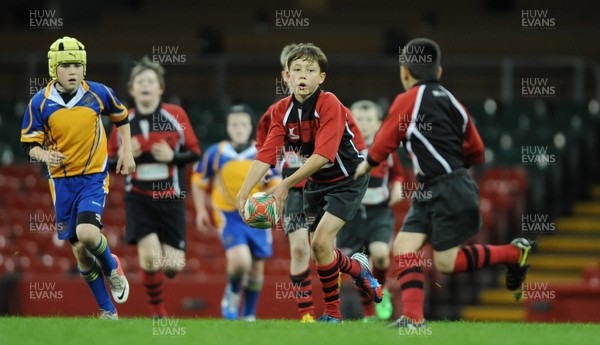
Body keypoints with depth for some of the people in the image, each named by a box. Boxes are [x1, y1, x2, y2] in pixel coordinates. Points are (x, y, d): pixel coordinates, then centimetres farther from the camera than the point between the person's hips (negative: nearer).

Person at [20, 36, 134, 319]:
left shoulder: (98, 93, -6)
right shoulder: (40, 102, -8)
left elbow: (121, 117, 14)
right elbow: (30, 144, -3)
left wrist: (127, 152, 7)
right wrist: (44, 155, -25)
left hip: (94, 177, -2)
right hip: (62, 181, 2)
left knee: (87, 234, -25)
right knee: (80, 251, 3)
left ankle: (111, 268, 10)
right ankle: (108, 312, 19)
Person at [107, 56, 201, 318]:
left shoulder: (176, 115, -2)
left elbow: (195, 152, 2)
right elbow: (110, 162, 9)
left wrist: (172, 156, -17)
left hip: (170, 198, 0)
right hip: (138, 197, 0)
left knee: (173, 266, -6)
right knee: (150, 256, -20)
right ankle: (158, 311, 2)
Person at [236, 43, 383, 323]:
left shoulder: (329, 105, -24)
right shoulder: (281, 110, -7)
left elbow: (323, 154, -33)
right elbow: (266, 154, -15)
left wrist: (287, 184, -40)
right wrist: (243, 192, -29)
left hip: (347, 179, -6)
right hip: (315, 182, 6)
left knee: (321, 243, -17)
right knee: (317, 251, 6)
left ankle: (332, 313, 3)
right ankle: (359, 269, 36)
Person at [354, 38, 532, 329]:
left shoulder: (408, 100, -9)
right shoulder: (451, 101, 14)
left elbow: (385, 141, -3)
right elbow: (476, 153, 15)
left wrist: (367, 165, 16)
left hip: (448, 193, -9)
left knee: (446, 262, -3)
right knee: (404, 246, 0)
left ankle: (514, 253, 9)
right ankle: (413, 317, -8)